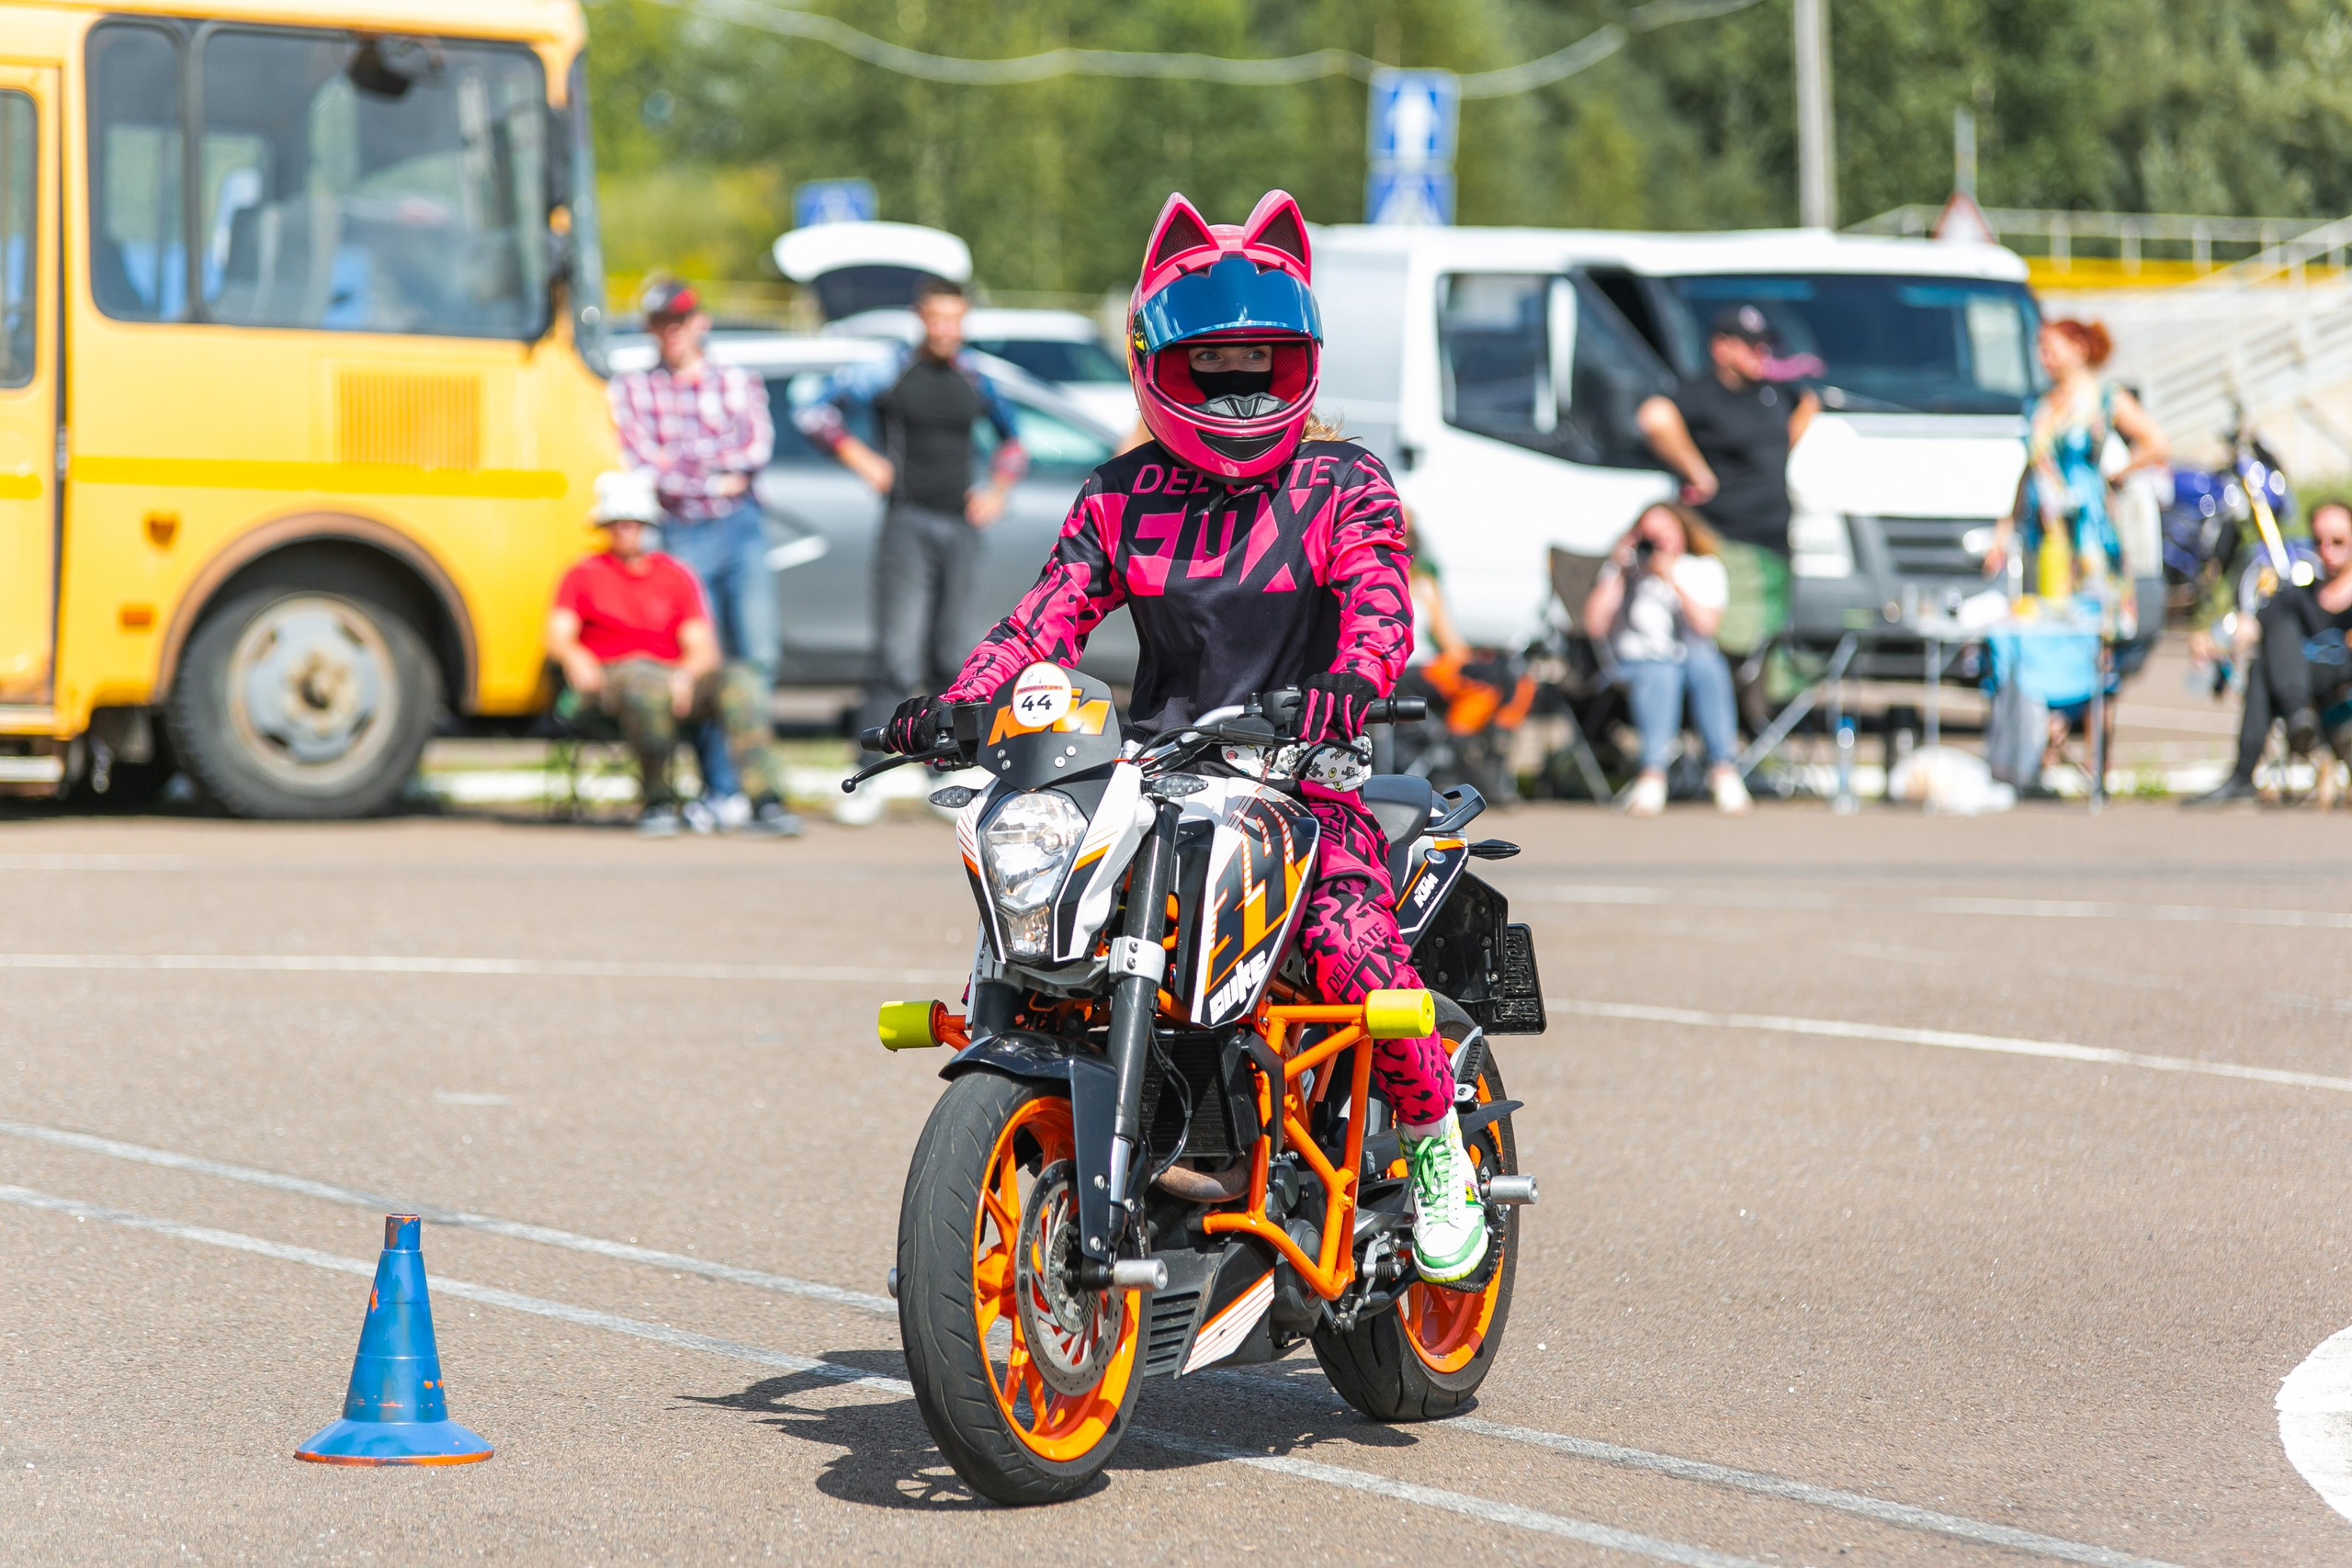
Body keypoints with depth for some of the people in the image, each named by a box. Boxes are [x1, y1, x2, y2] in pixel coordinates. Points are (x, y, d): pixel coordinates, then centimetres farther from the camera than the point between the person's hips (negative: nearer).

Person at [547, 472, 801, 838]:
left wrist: (686, 674, -15)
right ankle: (656, 804, -26)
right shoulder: (583, 576, 16)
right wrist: (576, 658, -23)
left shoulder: (676, 575, 20)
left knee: (741, 680, -27)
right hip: (608, 681, -3)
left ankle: (766, 804, -40)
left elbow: (703, 649, 10)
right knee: (644, 684, -41)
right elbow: (557, 637, 2)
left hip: (675, 675, 3)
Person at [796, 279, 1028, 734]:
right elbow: (813, 412, 1)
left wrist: (996, 492, 13)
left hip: (962, 526, 4)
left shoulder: (975, 380, 12)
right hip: (909, 521, -4)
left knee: (948, 658, 7)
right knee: (898, 658, -14)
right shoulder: (889, 372, 0)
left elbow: (1012, 440, 28)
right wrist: (861, 460, -5)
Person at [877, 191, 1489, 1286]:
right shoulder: (1123, 495, 16)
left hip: (1302, 776, -3)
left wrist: (1353, 678, -36)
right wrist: (958, 703, -12)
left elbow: (1380, 601, -12)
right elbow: (1049, 615, 8)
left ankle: (1436, 1141, -5)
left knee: (1350, 947, -30)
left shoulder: (1343, 486, 5)